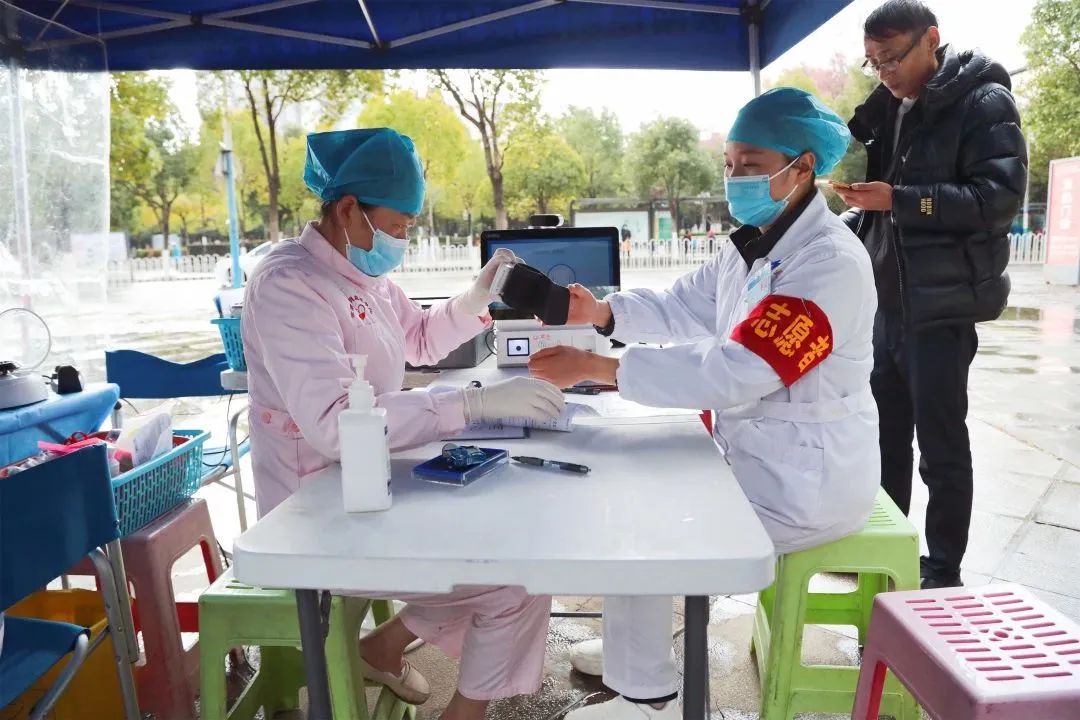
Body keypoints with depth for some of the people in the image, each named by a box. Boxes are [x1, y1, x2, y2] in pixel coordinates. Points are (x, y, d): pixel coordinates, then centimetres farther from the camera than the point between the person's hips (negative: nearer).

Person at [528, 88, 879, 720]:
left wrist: (597, 367, -33)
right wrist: (602, 312, -11)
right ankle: (638, 643, 31)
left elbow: (735, 373, -32)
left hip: (807, 482, -9)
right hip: (757, 454, 9)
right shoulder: (755, 244, 6)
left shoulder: (829, 262, -24)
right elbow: (683, 307, 8)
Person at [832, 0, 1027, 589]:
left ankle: (942, 573, 17)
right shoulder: (890, 110, 15)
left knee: (941, 448, 2)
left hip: (940, 308, -7)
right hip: (886, 303, 7)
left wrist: (900, 200, -25)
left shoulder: (983, 102, -7)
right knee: (885, 439, 14)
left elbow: (1001, 196, -17)